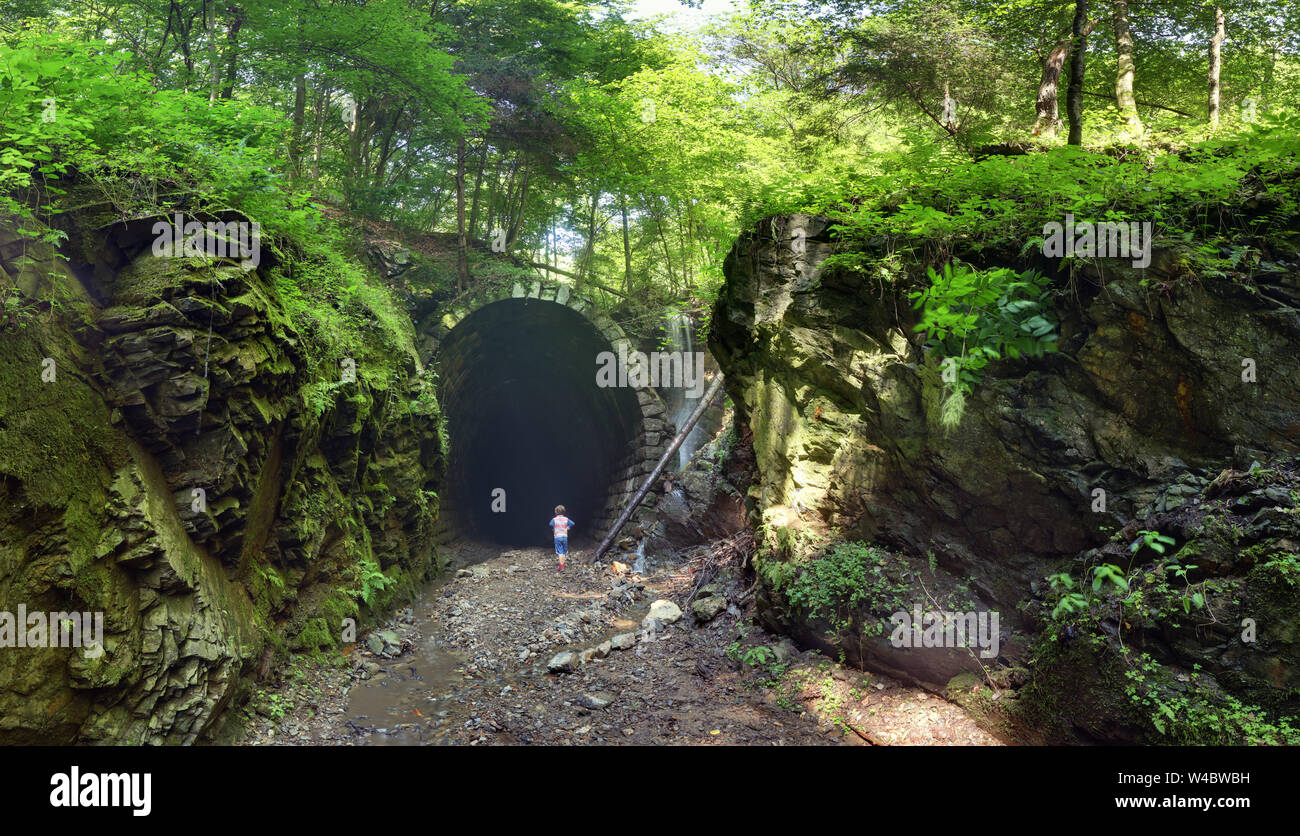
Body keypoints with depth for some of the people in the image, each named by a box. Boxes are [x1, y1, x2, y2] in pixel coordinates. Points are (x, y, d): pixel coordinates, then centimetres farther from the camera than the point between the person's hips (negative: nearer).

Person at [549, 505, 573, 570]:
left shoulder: (554, 519, -5)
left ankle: (561, 567, -8)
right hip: (565, 537, 2)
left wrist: (553, 530, -8)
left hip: (557, 537, -2)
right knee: (564, 552, 13)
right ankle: (562, 565, 19)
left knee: (560, 552, -2)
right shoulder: (566, 519, 1)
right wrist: (567, 528, -1)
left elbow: (550, 524, -24)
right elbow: (572, 523, -13)